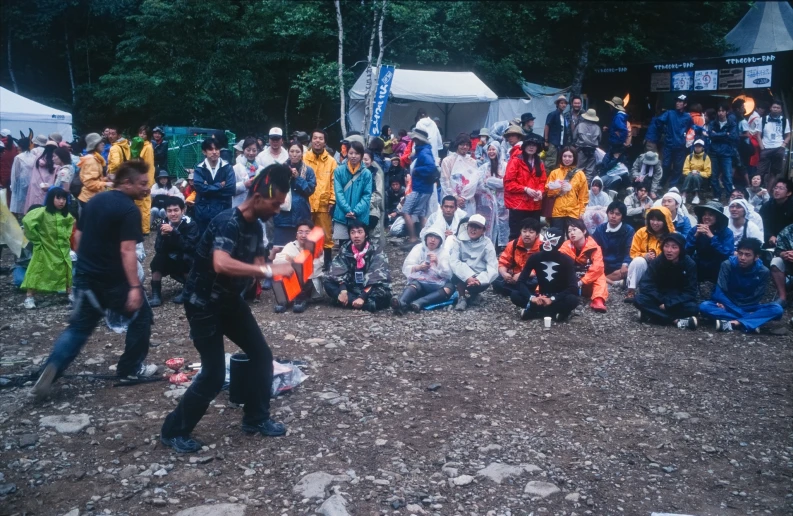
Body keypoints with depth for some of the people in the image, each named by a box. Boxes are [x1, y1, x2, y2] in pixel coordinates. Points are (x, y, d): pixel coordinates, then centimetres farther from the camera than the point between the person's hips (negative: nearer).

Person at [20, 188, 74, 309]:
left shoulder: (66, 214, 1)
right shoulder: (42, 212, -18)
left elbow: (71, 223, 22)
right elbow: (27, 221, -26)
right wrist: (36, 239, -18)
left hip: (62, 248, 5)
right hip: (44, 249, -5)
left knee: (66, 271, 14)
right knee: (37, 272, -1)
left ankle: (70, 294, 28)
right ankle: (29, 297, 6)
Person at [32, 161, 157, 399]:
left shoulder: (95, 200, 9)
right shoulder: (129, 210, -16)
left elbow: (78, 236, 15)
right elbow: (127, 251, -24)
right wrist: (134, 287, -26)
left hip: (85, 276, 7)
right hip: (114, 279, -7)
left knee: (78, 326, 15)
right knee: (140, 316, 14)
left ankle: (51, 369, -3)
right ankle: (131, 368, 22)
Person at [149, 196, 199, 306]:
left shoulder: (190, 224, -19)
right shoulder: (164, 224, -7)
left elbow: (189, 247, -33)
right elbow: (158, 249, -14)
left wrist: (174, 232, -41)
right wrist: (163, 235, -33)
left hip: (188, 262, -4)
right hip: (171, 261, 4)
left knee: (186, 258, -34)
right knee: (157, 260, -23)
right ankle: (156, 293, -14)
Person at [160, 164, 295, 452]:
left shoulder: (255, 226, 1)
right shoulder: (228, 222, -27)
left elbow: (254, 266, 7)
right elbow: (221, 264, -43)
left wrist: (280, 272, -13)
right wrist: (269, 270, -40)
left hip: (230, 301, 9)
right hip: (203, 305, -9)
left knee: (262, 355, 9)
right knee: (214, 375, -8)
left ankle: (256, 419, 26)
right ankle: (174, 431, 12)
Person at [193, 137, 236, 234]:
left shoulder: (227, 167, 2)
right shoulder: (199, 169, 3)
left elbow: (231, 189, -10)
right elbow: (200, 189, -12)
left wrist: (209, 188, -9)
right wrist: (220, 186, -9)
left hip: (223, 212, -1)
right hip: (203, 213, 1)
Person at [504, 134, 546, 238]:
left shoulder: (539, 163, 15)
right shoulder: (516, 160, -5)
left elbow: (543, 181, 18)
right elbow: (508, 183, -9)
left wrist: (540, 191, -4)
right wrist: (525, 189, -17)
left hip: (535, 205, 6)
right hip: (518, 204, -6)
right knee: (516, 235, -5)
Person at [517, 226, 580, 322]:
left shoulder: (566, 260, -13)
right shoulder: (535, 257, -6)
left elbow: (573, 288, -20)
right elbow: (521, 281, -9)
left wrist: (552, 299, -30)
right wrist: (532, 297, -27)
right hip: (541, 296, 3)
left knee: (573, 299, -36)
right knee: (515, 296, -24)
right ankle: (555, 312, -24)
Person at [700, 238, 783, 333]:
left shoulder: (763, 272, -11)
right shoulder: (727, 265, -14)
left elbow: (756, 298, -13)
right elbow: (720, 292, -17)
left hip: (750, 308, 1)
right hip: (728, 306, -1)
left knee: (777, 309, -27)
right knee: (704, 306, -31)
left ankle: (733, 323, -36)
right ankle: (751, 322, -34)